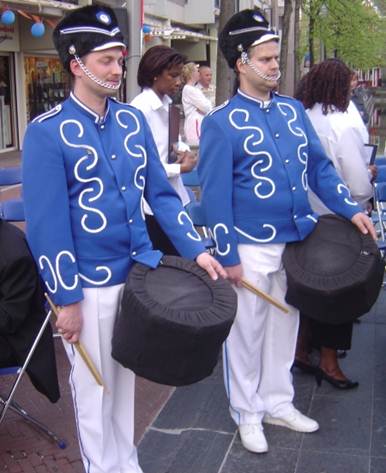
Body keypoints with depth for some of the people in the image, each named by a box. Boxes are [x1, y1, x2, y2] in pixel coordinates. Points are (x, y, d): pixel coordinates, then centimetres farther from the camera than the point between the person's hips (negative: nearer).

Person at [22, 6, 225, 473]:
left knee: (126, 377, 20)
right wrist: (66, 299, -14)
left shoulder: (132, 119, 3)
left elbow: (161, 194, 7)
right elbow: (46, 224, -15)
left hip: (139, 272, 5)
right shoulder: (47, 132, -13)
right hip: (89, 286, -5)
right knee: (95, 387, 11)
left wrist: (195, 249, -2)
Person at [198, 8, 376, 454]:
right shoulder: (221, 122, -10)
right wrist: (227, 256, -13)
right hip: (251, 248, -5)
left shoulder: (292, 110, 7)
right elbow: (215, 194, -12)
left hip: (294, 242, 6)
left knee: (284, 326, 17)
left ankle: (278, 402, 35)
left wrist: (351, 209, 0)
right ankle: (247, 413, 27)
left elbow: (319, 166, 11)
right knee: (246, 333, 9)